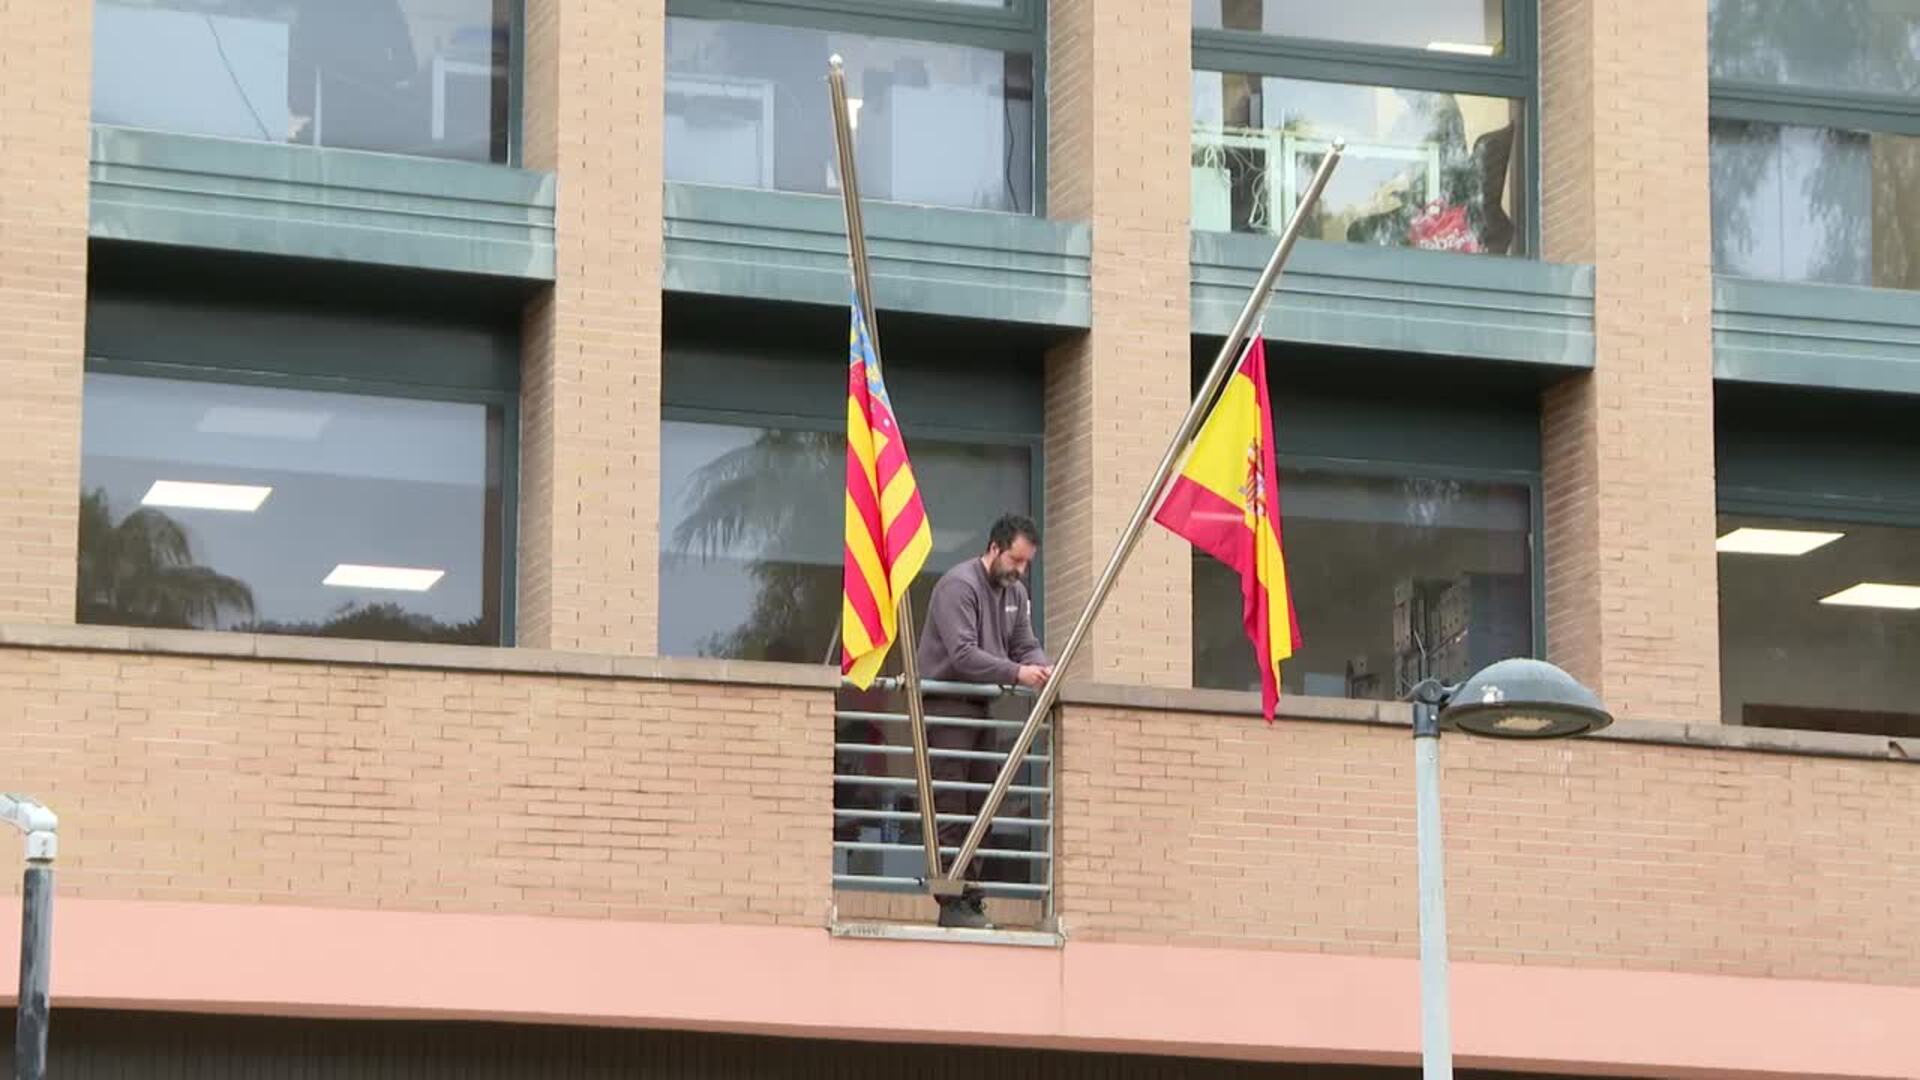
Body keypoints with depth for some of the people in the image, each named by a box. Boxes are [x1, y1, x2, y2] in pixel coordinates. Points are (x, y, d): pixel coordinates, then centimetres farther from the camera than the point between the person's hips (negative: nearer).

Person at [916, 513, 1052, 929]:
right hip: (946, 706, -9)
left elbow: (1025, 644, 11)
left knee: (979, 811, 7)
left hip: (982, 708, 9)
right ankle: (953, 905, -10)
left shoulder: (1016, 592, 15)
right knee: (950, 812, -9)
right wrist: (1016, 673, -29)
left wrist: (1043, 666, -12)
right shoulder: (959, 585, -13)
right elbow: (963, 654, -22)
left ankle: (973, 901, 10)